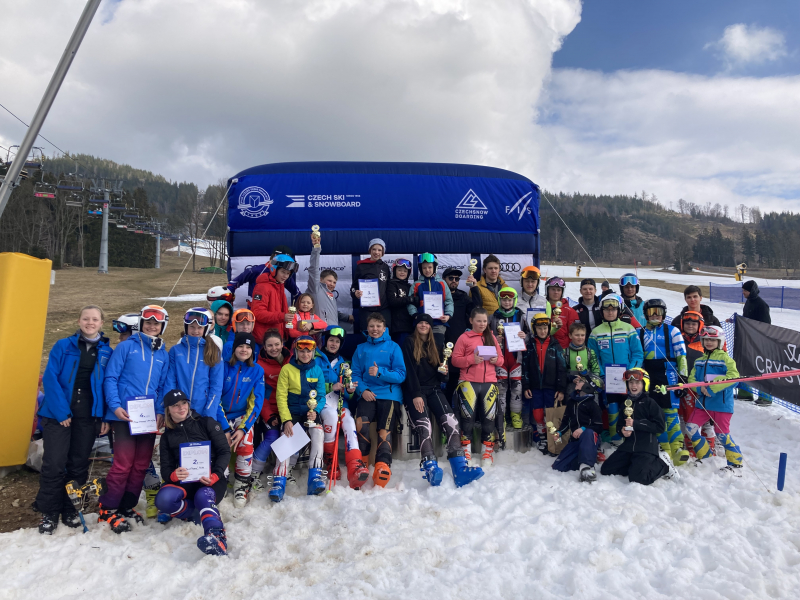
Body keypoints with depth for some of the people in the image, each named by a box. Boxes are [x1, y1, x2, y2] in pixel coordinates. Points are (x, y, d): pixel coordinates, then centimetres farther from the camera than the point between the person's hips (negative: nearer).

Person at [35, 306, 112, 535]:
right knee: (54, 464, -2)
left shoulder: (107, 352, 5)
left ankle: (70, 509, 26)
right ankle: (49, 512, 15)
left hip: (88, 416, 2)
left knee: (79, 465, 10)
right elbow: (50, 378, -7)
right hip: (59, 414, -2)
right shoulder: (63, 346, -1)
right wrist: (61, 411, -14)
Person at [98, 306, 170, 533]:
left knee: (141, 465, 10)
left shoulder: (163, 354, 13)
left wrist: (161, 412, 1)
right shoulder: (127, 347, 1)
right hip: (124, 415, -5)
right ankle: (107, 510, 9)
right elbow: (110, 378, -3)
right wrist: (115, 405, -13)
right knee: (123, 463, -7)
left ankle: (126, 507, 24)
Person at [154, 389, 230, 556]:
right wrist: (174, 475, -20)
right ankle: (202, 513, -10)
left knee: (203, 497, -37)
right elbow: (165, 469, 7)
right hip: (185, 482, 3)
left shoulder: (207, 423, 6)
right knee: (163, 499, -30)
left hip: (212, 480, -3)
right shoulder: (167, 436, 16)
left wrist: (215, 475, -19)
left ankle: (218, 539, -59)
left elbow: (225, 451, 0)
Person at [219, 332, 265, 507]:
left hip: (243, 416, 0)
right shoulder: (224, 367, -4)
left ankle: (242, 484, -2)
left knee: (245, 444, -26)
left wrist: (243, 428, -16)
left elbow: (257, 402, -6)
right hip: (222, 416, 0)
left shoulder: (257, 370, -2)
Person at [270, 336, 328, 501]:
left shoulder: (317, 371, 5)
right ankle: (279, 484, -20)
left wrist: (315, 411, -15)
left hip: (311, 412, 1)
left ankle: (315, 479, -27)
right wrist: (286, 420, -14)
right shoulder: (287, 369, -1)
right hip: (292, 412, -1)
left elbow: (321, 396, 6)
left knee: (318, 434, -27)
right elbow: (281, 396, -3)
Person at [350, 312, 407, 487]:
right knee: (361, 422, -24)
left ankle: (383, 465, -9)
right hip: (368, 393, 1)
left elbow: (401, 374, 0)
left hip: (389, 394, -1)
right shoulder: (361, 349, 16)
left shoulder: (393, 347, 8)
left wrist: (380, 373, -15)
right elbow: (355, 374, 11)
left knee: (384, 430, -17)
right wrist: (363, 389, -8)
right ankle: (360, 462, -13)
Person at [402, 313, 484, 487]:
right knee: (424, 425, -28)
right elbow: (409, 370, -5)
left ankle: (460, 469, -33)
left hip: (433, 389, 4)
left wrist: (444, 373, -1)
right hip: (414, 390, -4)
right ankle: (431, 468, -43)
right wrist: (416, 395, -16)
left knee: (450, 421, -22)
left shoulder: (435, 345, 22)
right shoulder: (409, 343, 6)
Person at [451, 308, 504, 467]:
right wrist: (471, 360, -17)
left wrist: (496, 360, -6)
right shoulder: (464, 338, 3)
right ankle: (466, 452, 12)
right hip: (469, 382, -3)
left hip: (489, 382, 3)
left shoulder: (492, 338, 15)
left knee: (489, 417, 6)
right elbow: (455, 359, -2)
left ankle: (488, 452, 19)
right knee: (468, 417, 0)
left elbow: (501, 358, 16)